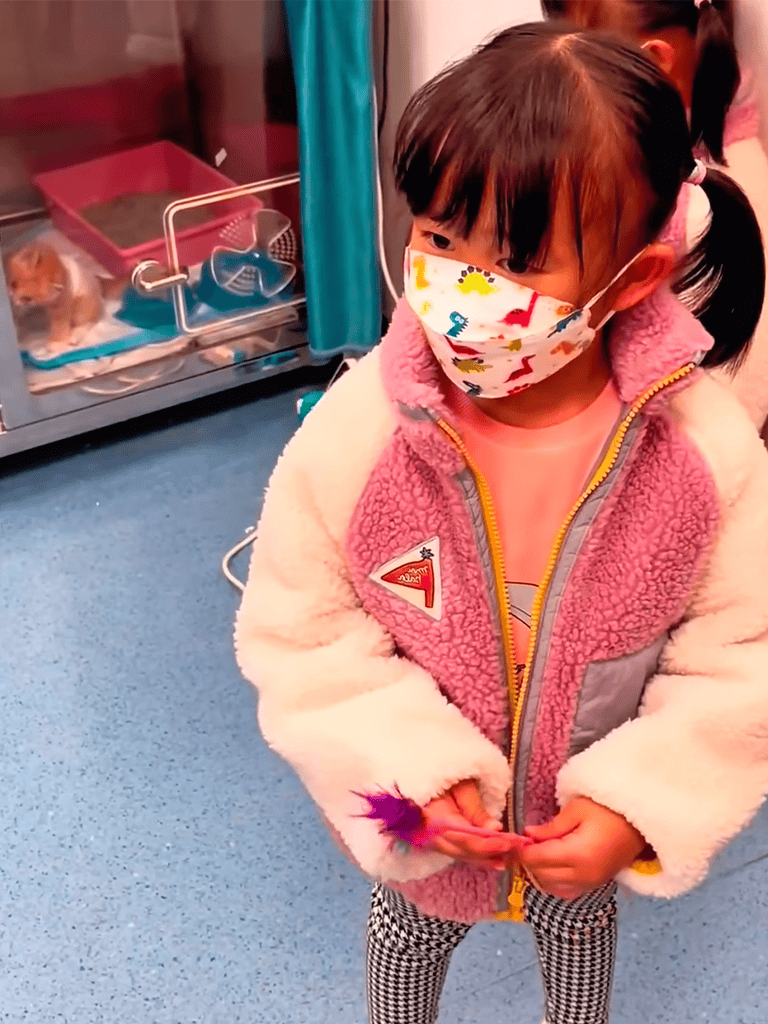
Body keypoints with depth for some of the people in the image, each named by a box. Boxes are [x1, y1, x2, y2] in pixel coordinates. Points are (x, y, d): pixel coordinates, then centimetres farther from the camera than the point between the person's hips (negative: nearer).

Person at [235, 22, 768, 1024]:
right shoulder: (357, 431, -31)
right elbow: (299, 629, -18)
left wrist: (640, 805, -24)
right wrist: (410, 767, -25)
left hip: (593, 823, 1)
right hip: (418, 812, 0)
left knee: (579, 929, 35)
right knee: (412, 929, 33)